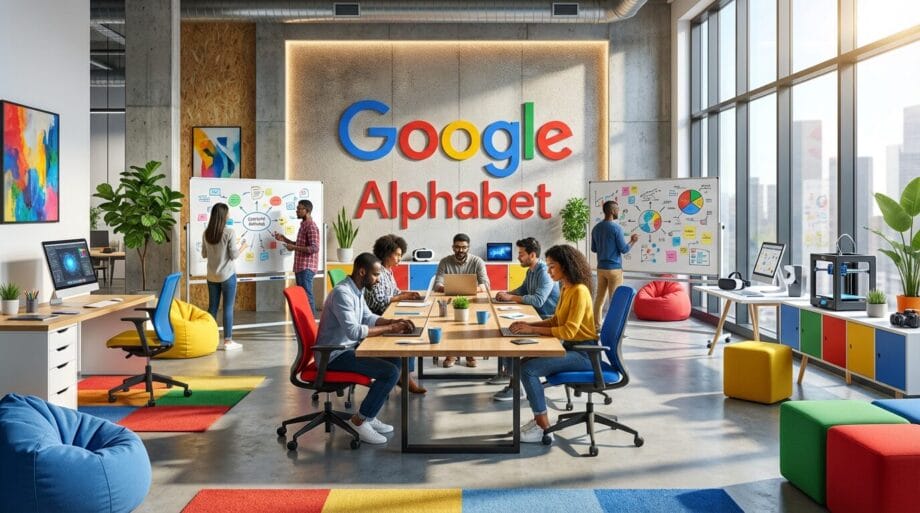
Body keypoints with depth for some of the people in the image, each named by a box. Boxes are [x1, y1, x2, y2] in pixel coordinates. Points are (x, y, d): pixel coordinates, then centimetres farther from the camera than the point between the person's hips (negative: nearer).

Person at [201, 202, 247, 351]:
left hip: (212, 276, 5)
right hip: (227, 275, -5)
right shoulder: (229, 232, -14)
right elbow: (234, 255, -12)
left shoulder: (206, 233, 2)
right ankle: (227, 341, 3)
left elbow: (204, 254, 10)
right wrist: (242, 247, 6)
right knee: (228, 308, 1)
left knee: (212, 307, 11)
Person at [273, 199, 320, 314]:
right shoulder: (303, 225, 16)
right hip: (300, 267, 10)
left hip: (306, 267, -10)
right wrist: (284, 239, 17)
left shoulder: (311, 226, -14)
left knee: (307, 295, -9)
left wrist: (294, 248, -22)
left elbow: (314, 248, -24)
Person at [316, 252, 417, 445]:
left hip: (347, 348, 10)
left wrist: (394, 321, 1)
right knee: (391, 372, -19)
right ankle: (359, 421, -6)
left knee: (395, 361, 12)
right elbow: (354, 331, -30)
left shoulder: (356, 290, 8)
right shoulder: (342, 293, -23)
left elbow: (368, 318, 18)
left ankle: (369, 415, 14)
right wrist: (389, 329, -22)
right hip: (334, 355, -10)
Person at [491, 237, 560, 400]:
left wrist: (511, 298, -23)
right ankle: (505, 371, 16)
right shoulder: (531, 271, 11)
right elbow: (523, 289, 25)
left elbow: (538, 300, -29)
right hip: (536, 315, 10)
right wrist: (507, 293, 4)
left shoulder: (544, 273, -20)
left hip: (547, 319, -10)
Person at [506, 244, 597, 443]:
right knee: (525, 361, 0)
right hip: (571, 347, 9)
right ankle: (539, 418, 5)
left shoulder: (579, 291, -19)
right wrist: (529, 324, 2)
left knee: (528, 369, -19)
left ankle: (544, 428, -10)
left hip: (583, 353, -9)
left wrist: (532, 329, -22)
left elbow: (568, 331, -25)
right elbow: (556, 321, 16)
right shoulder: (566, 288, 10)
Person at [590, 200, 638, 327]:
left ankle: (596, 325, 13)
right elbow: (624, 249, -10)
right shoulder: (616, 228, -14)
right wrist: (632, 241, 7)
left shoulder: (596, 228, 7)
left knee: (599, 297, 10)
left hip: (601, 268, 6)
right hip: (614, 268, -6)